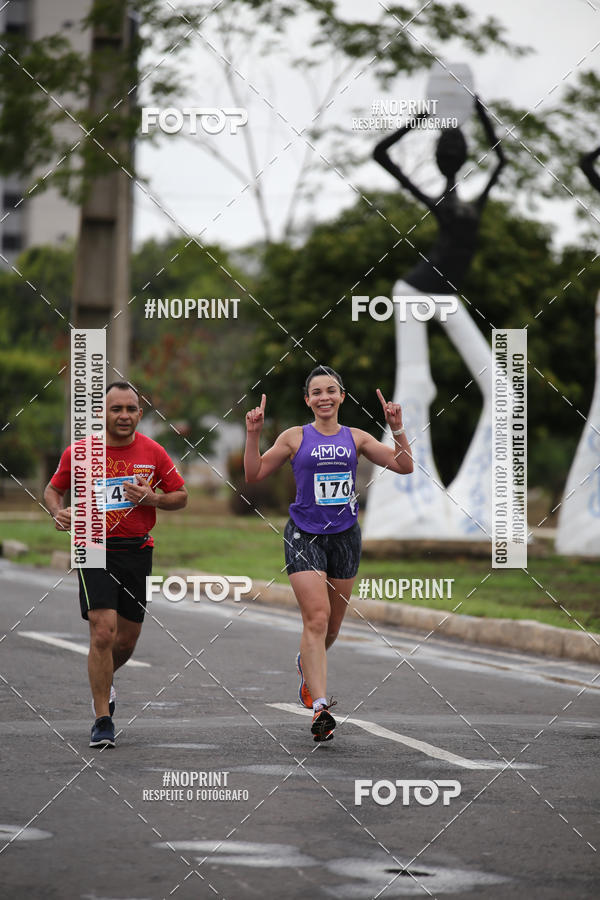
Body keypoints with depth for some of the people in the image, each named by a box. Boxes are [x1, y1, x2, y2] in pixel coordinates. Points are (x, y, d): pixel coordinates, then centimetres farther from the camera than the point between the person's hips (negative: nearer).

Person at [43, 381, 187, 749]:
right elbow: (53, 489, 10)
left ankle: (104, 679, 45)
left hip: (137, 552, 3)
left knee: (127, 639, 10)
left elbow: (181, 496, 9)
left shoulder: (153, 453, 0)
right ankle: (103, 721, -8)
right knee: (103, 632, -16)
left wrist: (151, 498, -11)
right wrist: (59, 511, -11)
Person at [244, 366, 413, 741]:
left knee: (332, 624, 13)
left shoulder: (355, 438, 7)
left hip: (345, 535, 3)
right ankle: (320, 705, -22)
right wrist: (253, 435, -8)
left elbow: (404, 466, 5)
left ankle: (308, 663, 47)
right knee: (316, 617, -18)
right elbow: (254, 474, 3)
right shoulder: (295, 437, 1)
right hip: (305, 536, -3)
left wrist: (397, 428, -7)